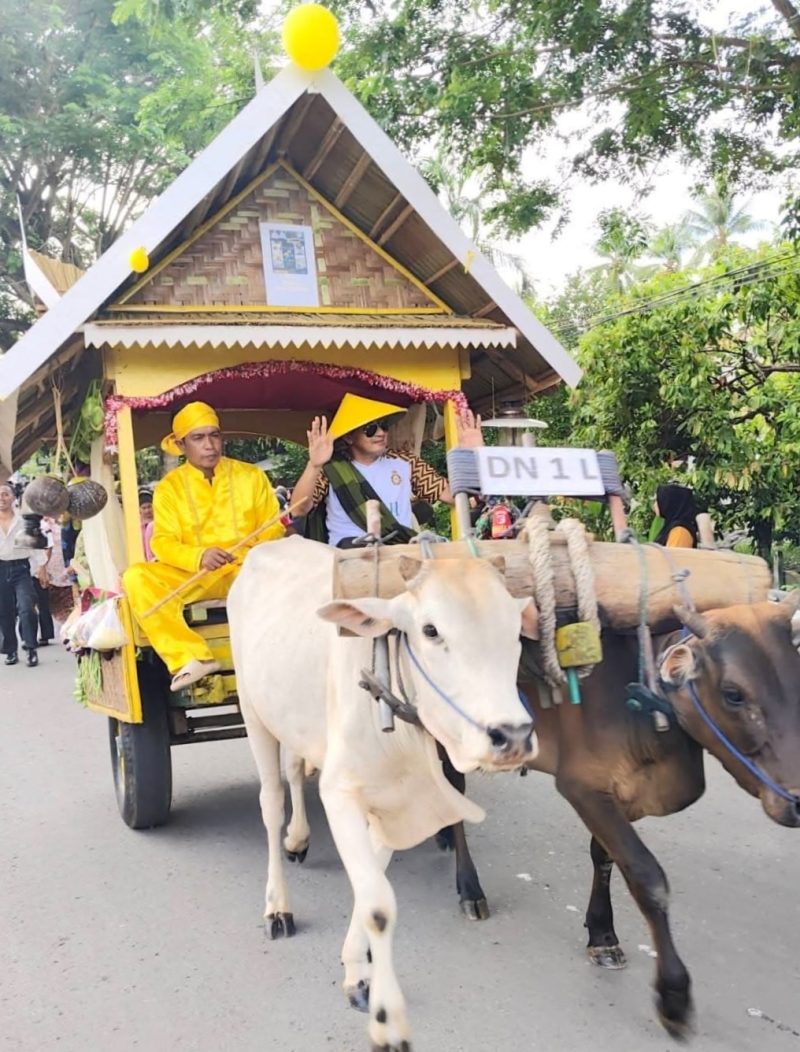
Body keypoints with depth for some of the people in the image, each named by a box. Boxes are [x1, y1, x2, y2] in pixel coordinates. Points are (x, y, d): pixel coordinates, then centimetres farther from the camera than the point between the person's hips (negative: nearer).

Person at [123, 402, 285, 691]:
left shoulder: (251, 475, 7)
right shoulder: (169, 486, 5)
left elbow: (273, 529, 5)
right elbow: (163, 542, -4)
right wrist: (198, 556, -26)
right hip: (193, 575, 1)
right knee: (136, 577, -26)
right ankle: (191, 658, -32)